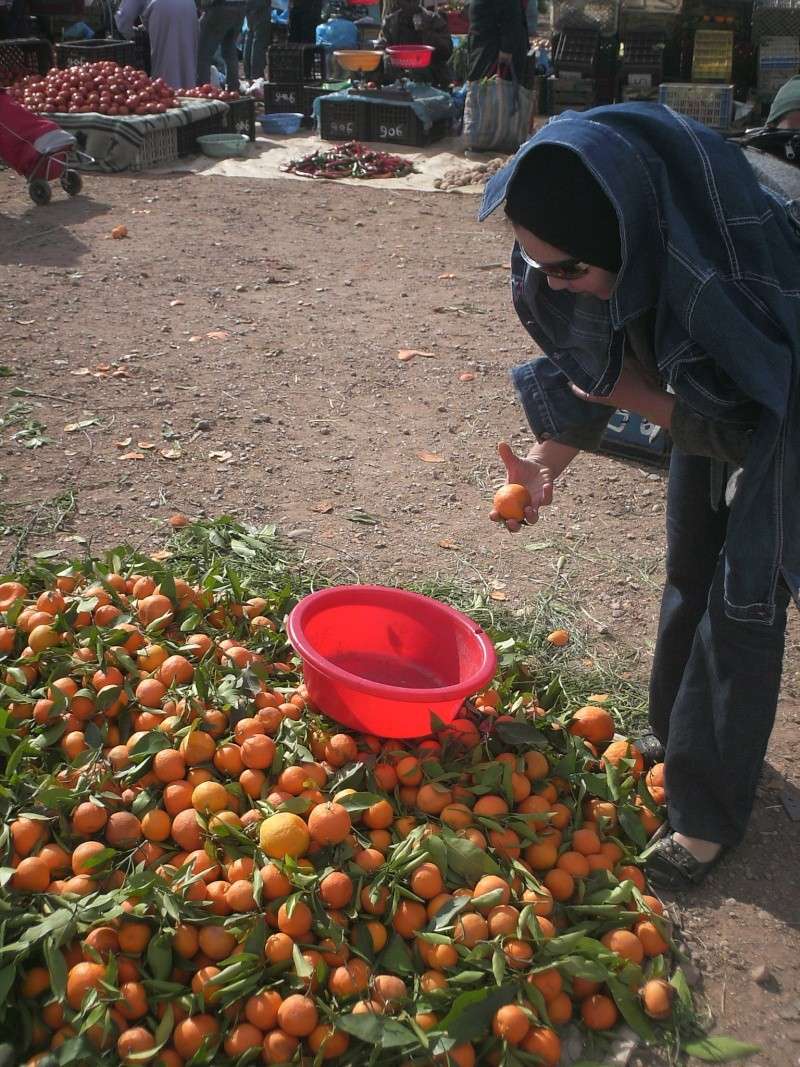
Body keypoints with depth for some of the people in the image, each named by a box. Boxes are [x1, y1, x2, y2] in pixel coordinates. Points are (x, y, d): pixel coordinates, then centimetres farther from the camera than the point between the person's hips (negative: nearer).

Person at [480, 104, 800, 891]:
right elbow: (596, 372, -7)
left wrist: (631, 393, -26)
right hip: (709, 404, 7)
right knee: (688, 576, 18)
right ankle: (679, 733, 41)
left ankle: (707, 816, 13)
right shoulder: (611, 255, -21)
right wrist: (543, 464, -18)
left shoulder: (733, 274, -42)